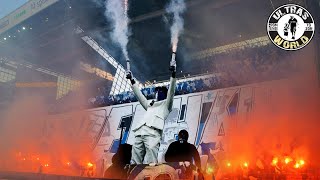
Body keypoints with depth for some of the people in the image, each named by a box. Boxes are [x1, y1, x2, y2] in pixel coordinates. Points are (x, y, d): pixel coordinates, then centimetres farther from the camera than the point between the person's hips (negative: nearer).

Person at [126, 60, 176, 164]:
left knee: (150, 162, -19)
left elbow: (171, 91, 10)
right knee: (135, 161, -7)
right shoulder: (150, 105, 37)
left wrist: (173, 73, -1)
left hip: (153, 132, -5)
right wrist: (132, 80, 36)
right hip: (140, 132, 5)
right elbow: (139, 95, 38)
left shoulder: (166, 104, 24)